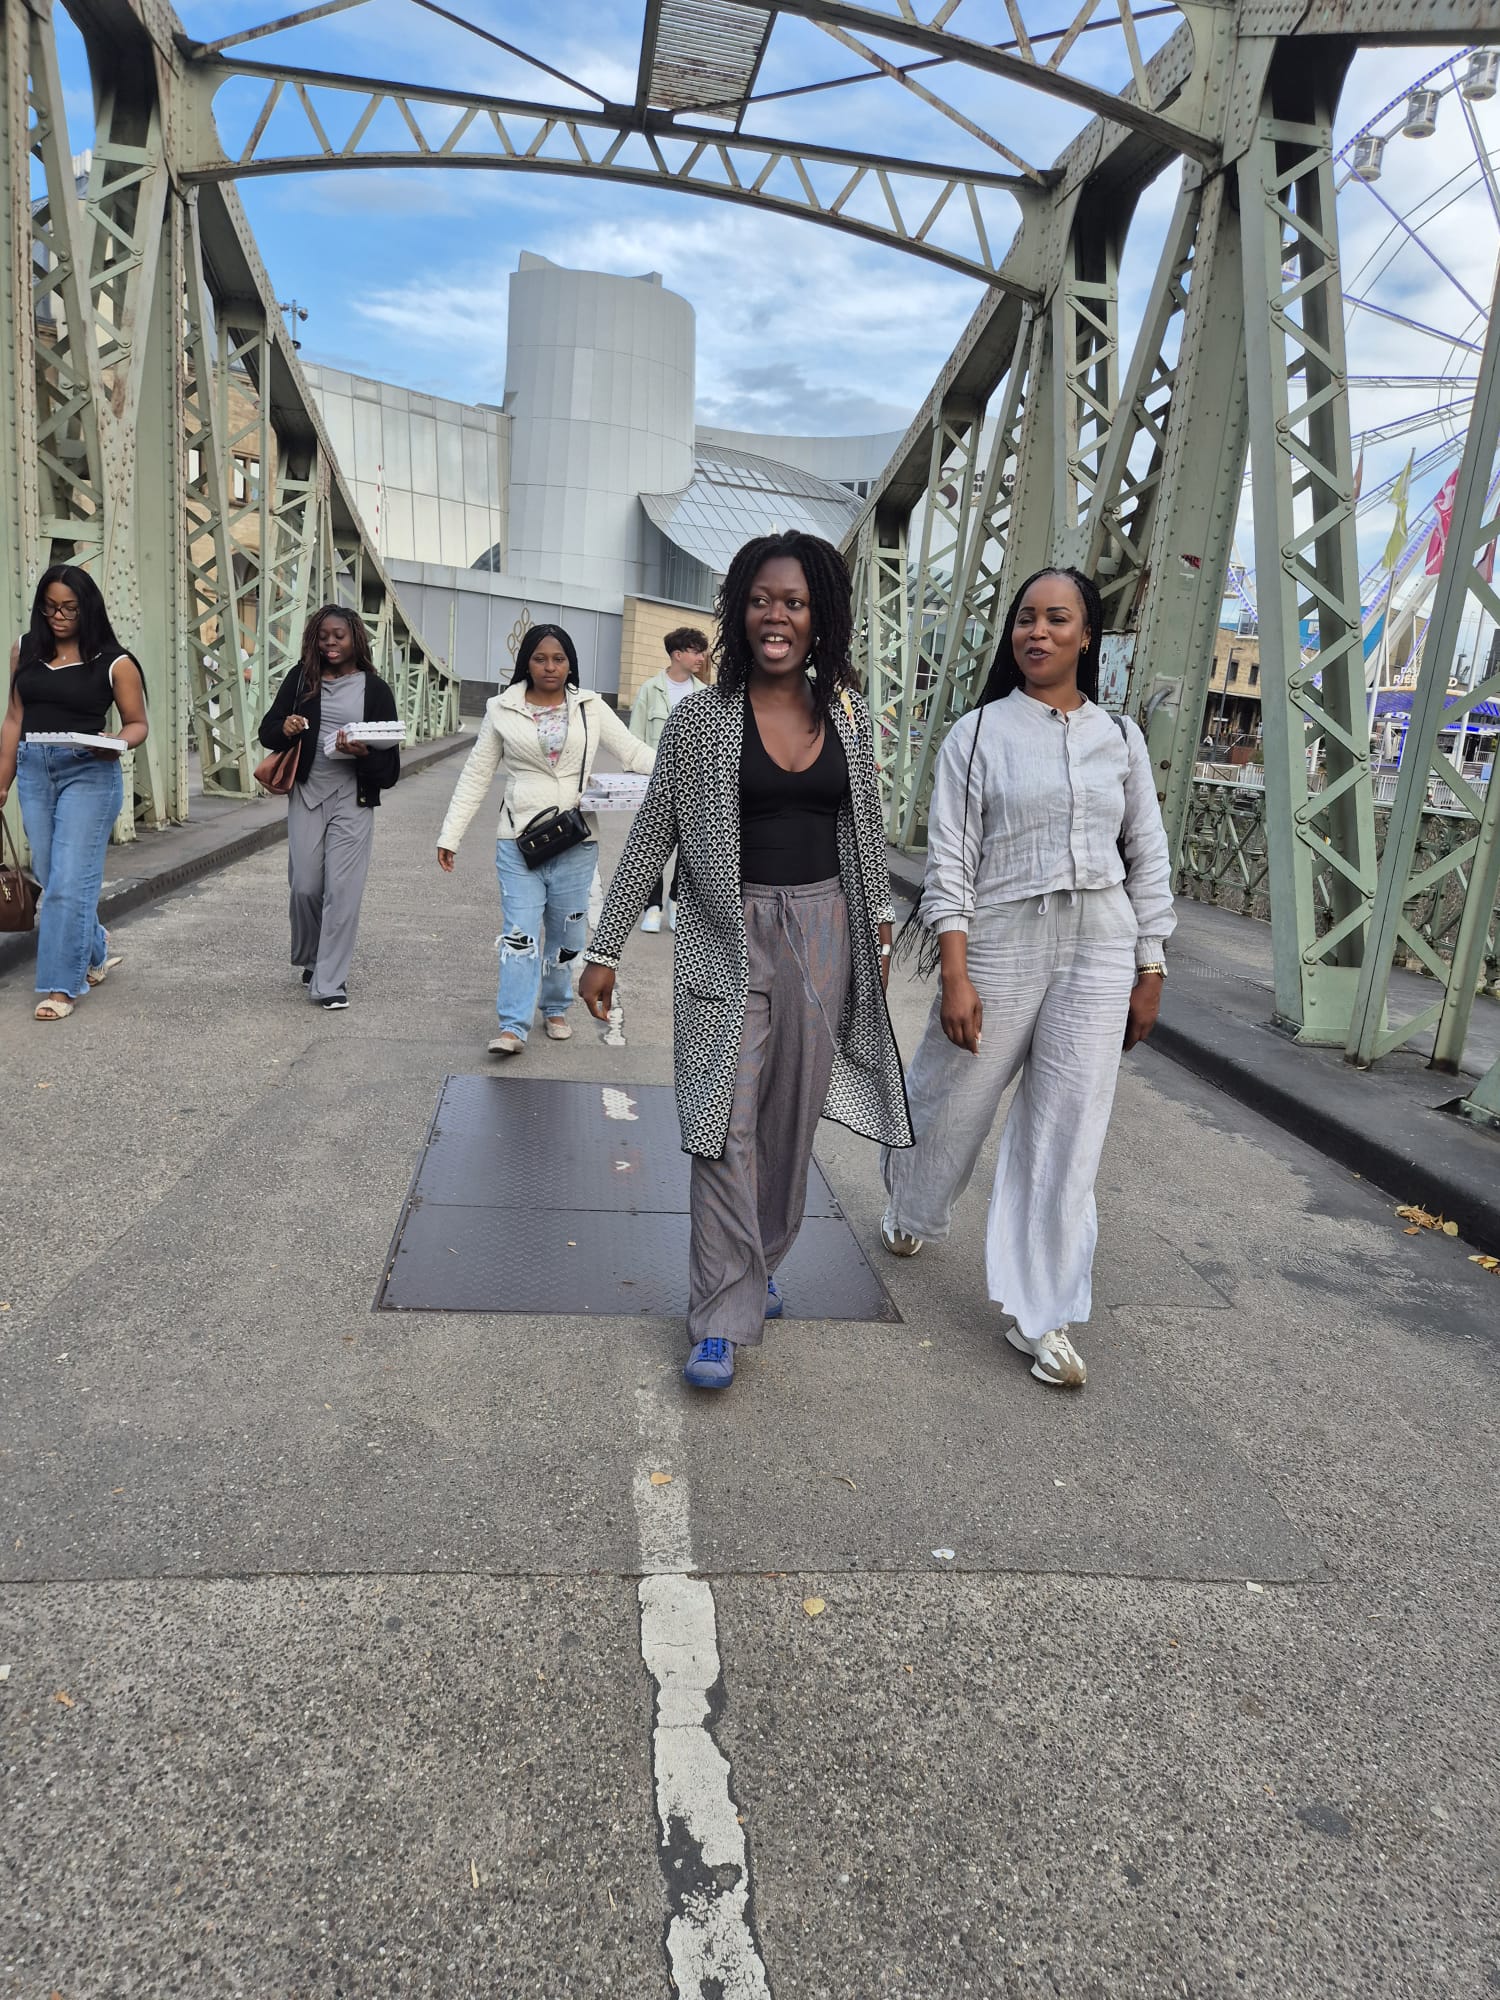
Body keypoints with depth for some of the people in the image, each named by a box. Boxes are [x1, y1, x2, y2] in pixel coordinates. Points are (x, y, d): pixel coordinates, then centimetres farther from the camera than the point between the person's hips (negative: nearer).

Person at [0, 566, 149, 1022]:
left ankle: (61, 985, 2)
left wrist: (118, 743, -20)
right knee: (51, 878, 12)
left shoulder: (114, 662, -4)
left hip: (89, 772, -5)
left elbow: (137, 723, 2)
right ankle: (95, 952, 35)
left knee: (70, 880, -6)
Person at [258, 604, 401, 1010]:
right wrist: (284, 729, -15)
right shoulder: (301, 678, 7)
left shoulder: (374, 689, 1)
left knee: (342, 891, -6)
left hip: (352, 800, -2)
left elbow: (390, 760, 0)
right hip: (306, 794, 2)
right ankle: (310, 961, 31)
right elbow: (267, 732, 8)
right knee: (305, 886, 5)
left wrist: (363, 753, -21)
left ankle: (329, 983, 0)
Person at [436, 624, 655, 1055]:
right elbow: (476, 776, 6)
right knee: (519, 933, -7)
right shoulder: (502, 711, 3)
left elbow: (635, 752, 2)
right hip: (519, 841, -1)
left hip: (577, 842, 1)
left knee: (565, 933, 11)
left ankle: (556, 1009, 30)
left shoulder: (591, 708, 4)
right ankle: (513, 1027, -6)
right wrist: (450, 835, 2)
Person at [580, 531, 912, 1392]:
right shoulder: (701, 717, -5)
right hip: (728, 935, -3)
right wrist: (607, 948, -2)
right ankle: (723, 1317, 3)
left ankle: (760, 1263, 32)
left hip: (823, 932, 4)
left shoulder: (848, 714, 5)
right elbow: (652, 836, -2)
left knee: (793, 1113, 10)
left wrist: (880, 925, 15)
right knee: (726, 1121, -6)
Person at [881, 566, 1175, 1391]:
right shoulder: (978, 732, -1)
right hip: (1000, 947, -2)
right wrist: (954, 975, -12)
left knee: (1066, 1137, 2)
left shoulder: (1120, 737, 8)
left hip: (1100, 958, 2)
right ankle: (913, 1214, 45)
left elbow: (1148, 859, 11)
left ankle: (1041, 1317, 12)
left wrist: (1150, 972, 7)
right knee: (951, 1100, 13)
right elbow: (950, 860, -5)